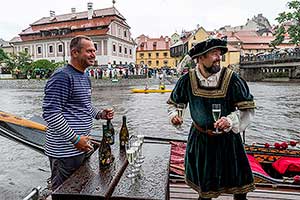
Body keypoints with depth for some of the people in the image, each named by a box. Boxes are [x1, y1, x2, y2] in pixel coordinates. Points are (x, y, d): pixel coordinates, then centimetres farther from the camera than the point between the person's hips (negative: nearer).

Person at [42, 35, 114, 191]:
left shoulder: (85, 77, 12)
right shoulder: (62, 76, -18)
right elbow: (50, 113, -23)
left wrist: (100, 114, 4)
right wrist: (75, 139, -21)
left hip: (81, 148, 9)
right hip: (65, 151, -9)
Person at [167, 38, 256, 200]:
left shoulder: (231, 79, -15)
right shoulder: (188, 79, -10)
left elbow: (248, 107, -12)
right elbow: (174, 102, 6)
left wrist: (230, 121, -28)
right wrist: (173, 114, -13)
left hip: (227, 139, -1)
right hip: (199, 138, 1)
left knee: (239, 186, 13)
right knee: (204, 184, 22)